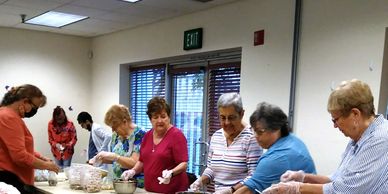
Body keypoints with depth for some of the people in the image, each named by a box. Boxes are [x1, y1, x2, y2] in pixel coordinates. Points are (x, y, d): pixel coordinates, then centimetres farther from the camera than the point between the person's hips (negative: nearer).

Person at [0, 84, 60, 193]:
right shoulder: (9, 117, -18)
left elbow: (23, 148, 21)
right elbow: (20, 156, -23)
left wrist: (42, 159, 9)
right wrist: (45, 165, -11)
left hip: (14, 178, 10)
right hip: (9, 178, -10)